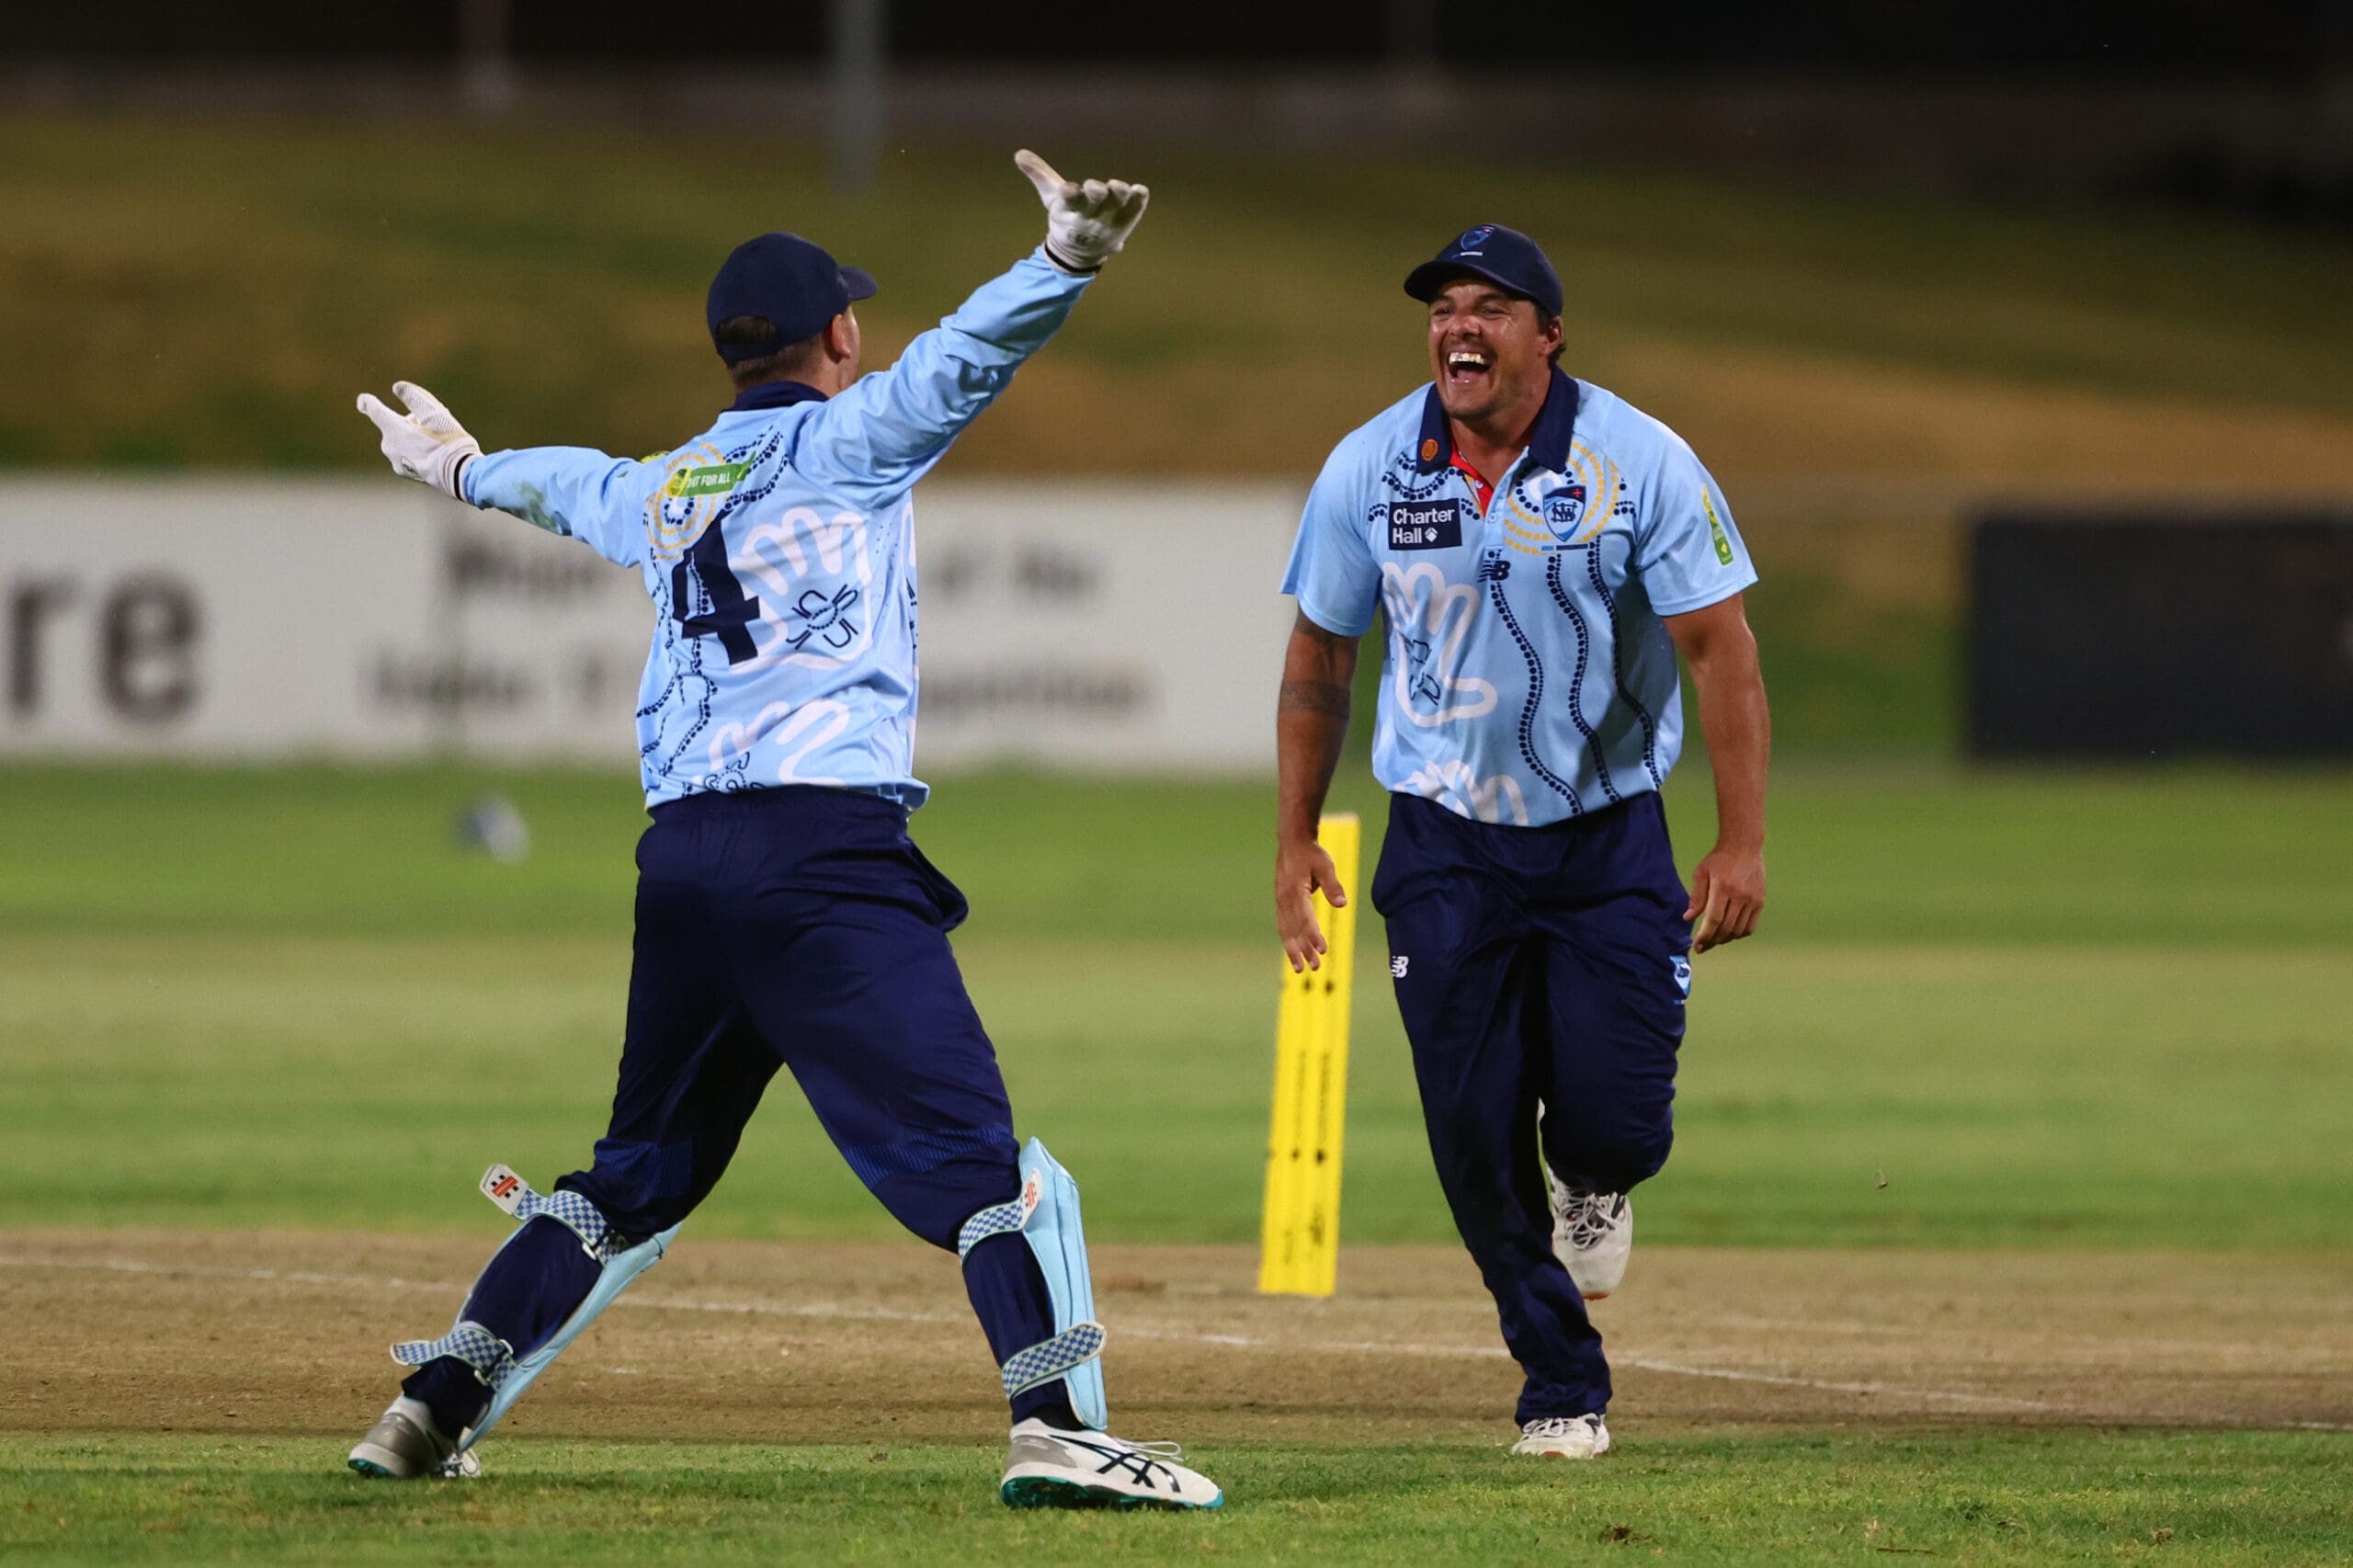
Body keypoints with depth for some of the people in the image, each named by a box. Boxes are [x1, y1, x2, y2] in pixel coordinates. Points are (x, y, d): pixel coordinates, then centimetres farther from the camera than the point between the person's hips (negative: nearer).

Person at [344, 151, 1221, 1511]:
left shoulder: (659, 491, 22)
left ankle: (436, 1406, 17)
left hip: (682, 863, 7)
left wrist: (468, 471, 66)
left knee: (643, 1168, 19)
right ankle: (1055, 1425, -26)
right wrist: (1063, 263, -31)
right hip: (824, 852, -7)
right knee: (970, 1146, -11)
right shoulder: (851, 442, 4)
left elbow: (568, 484, 44)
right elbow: (963, 359, -15)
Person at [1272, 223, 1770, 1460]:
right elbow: (1319, 657, 8)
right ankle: (1562, 1387, 14)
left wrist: (1742, 841, -15)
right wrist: (1295, 838, 6)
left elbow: (1720, 649, -10)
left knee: (1613, 1115, -8)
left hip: (1609, 834, -2)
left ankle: (1596, 1182, 32)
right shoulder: (1368, 469, -4)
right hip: (1445, 846, 2)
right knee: (1474, 1126, -2)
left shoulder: (1639, 463, -11)